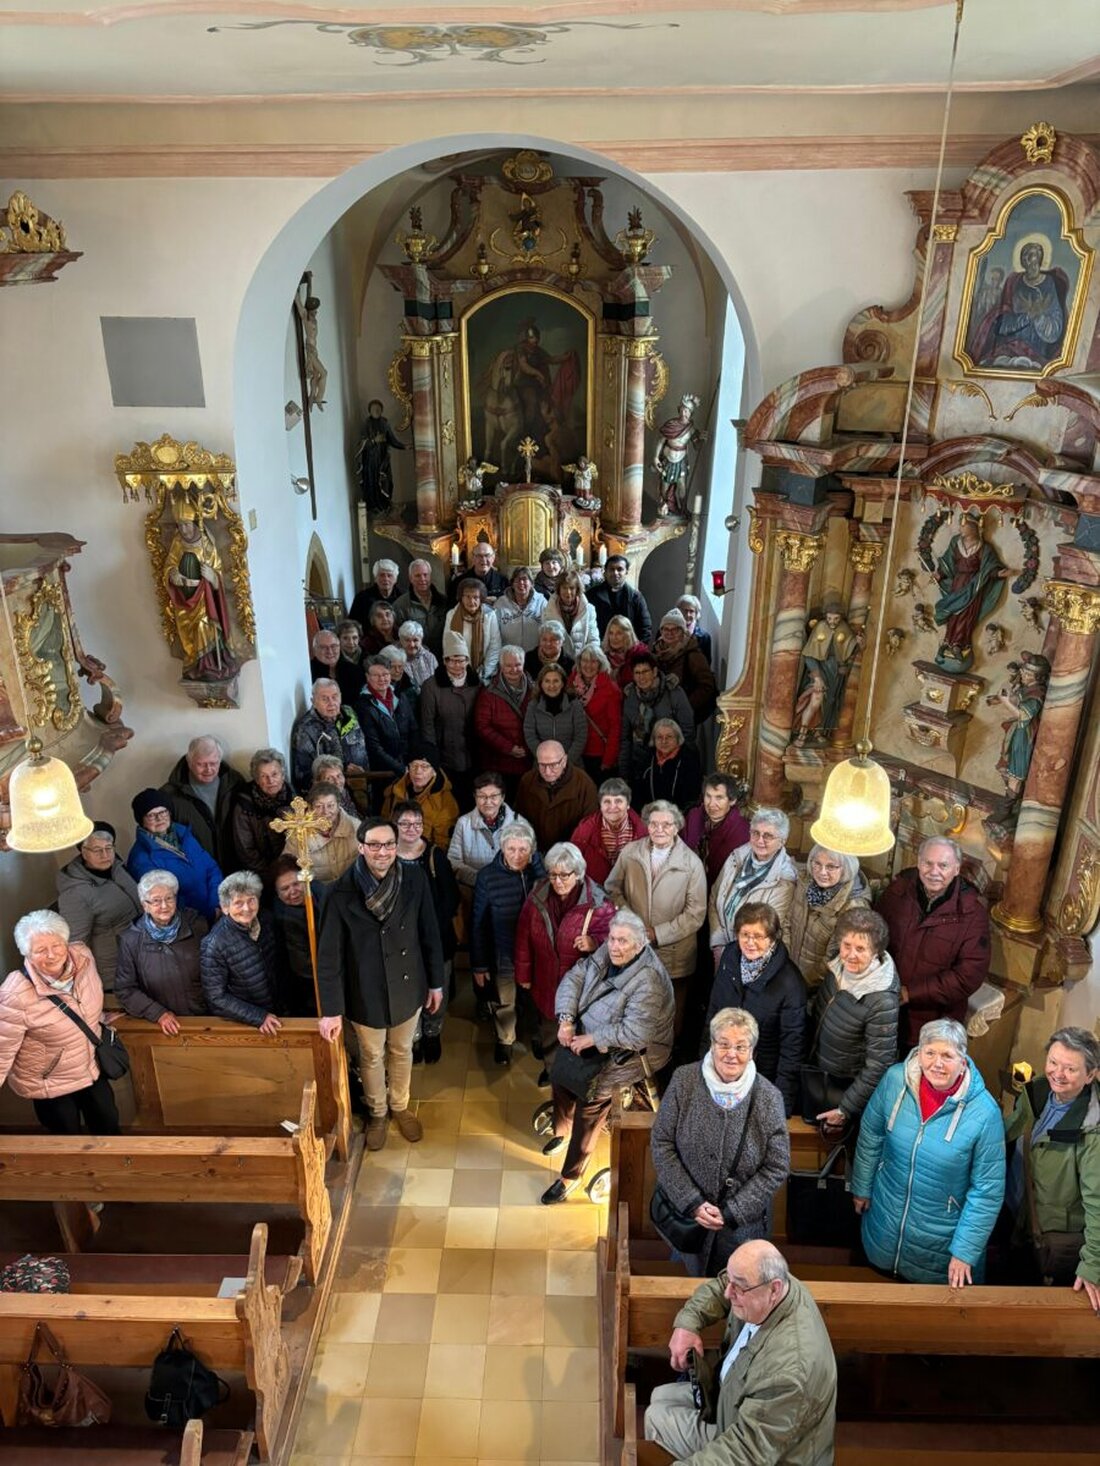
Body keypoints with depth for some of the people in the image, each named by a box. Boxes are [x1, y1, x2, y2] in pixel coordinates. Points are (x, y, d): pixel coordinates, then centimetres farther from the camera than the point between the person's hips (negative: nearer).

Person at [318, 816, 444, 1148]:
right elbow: (329, 955, -17)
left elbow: (430, 934, -4)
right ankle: (377, 1113, 48)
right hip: (366, 993, -2)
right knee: (371, 1058, 21)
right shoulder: (342, 893, -23)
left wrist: (436, 982, 2)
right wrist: (331, 1009, -15)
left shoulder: (414, 879, -16)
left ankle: (400, 1106, 51)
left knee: (402, 1052, 24)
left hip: (408, 987, 2)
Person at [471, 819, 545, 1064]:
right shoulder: (488, 876, -16)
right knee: (504, 1004, 20)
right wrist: (479, 964, -5)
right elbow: (478, 923, -9)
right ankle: (505, 1040, 48)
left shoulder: (541, 871, -14)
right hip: (503, 956, -1)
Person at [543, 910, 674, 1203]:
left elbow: (635, 1033, -32)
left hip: (635, 1052, -7)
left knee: (592, 1096, -15)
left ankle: (571, 1175, 4)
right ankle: (562, 1129, 35)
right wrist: (566, 1019, -15)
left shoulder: (648, 981, -30)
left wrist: (591, 1039, -25)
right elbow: (574, 978, -3)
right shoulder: (607, 954, -8)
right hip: (594, 1038, 7)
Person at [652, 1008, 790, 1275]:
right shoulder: (684, 1080, -13)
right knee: (693, 1284, 21)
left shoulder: (768, 1097, -14)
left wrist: (732, 1212, -13)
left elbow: (777, 1168, -9)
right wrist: (692, 1203, -14)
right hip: (687, 1214, 1)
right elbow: (661, 1143, -8)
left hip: (743, 1223, -1)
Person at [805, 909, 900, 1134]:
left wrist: (845, 1110, -18)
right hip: (817, 1074, 6)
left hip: (848, 1087, -6)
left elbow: (878, 1065, -25)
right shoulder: (839, 967, -13)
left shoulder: (882, 1001, -32)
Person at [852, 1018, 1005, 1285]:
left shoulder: (984, 1112, -25)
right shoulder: (895, 1080, -18)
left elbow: (988, 1190, -16)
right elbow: (870, 1137, -1)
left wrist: (965, 1251, -13)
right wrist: (861, 1188, 8)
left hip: (941, 1239, -2)